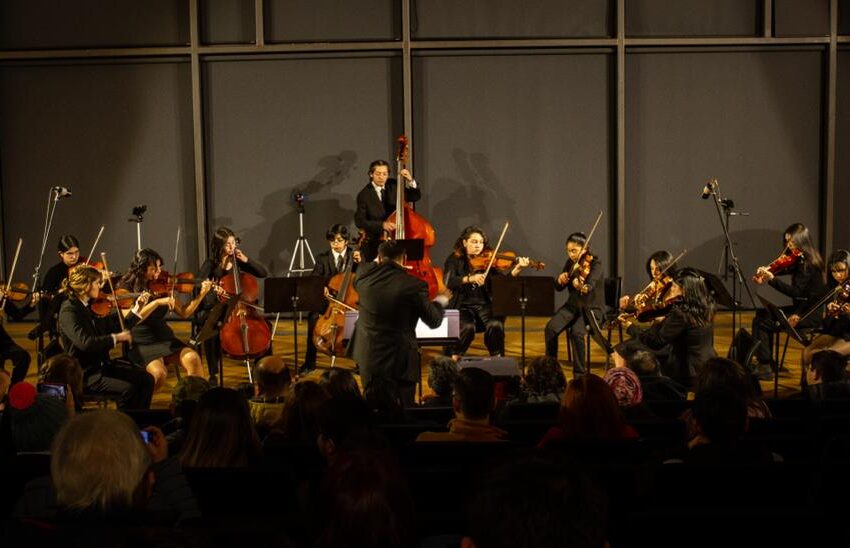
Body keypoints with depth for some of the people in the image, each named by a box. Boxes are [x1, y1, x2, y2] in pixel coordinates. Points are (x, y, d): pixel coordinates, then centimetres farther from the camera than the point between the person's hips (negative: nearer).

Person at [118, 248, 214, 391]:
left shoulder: (162, 286, 7)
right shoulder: (126, 288, -6)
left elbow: (184, 313, 7)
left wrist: (202, 294, -5)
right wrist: (156, 302, -28)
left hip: (165, 339, 4)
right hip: (141, 344, -4)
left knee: (194, 359, -23)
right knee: (159, 373, -30)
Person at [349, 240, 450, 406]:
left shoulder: (365, 274, -6)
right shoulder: (414, 286, -16)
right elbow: (434, 321, -5)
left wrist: (376, 263, 32)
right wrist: (441, 300, 15)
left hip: (366, 356, 4)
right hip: (399, 361, -4)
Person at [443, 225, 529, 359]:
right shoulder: (454, 260, 0)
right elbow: (449, 282, -17)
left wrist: (516, 270, -23)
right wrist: (470, 278, -32)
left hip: (484, 305, 2)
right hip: (462, 306, -2)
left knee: (496, 325, -28)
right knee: (468, 327, -31)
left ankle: (497, 356, -3)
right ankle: (453, 356, -3)